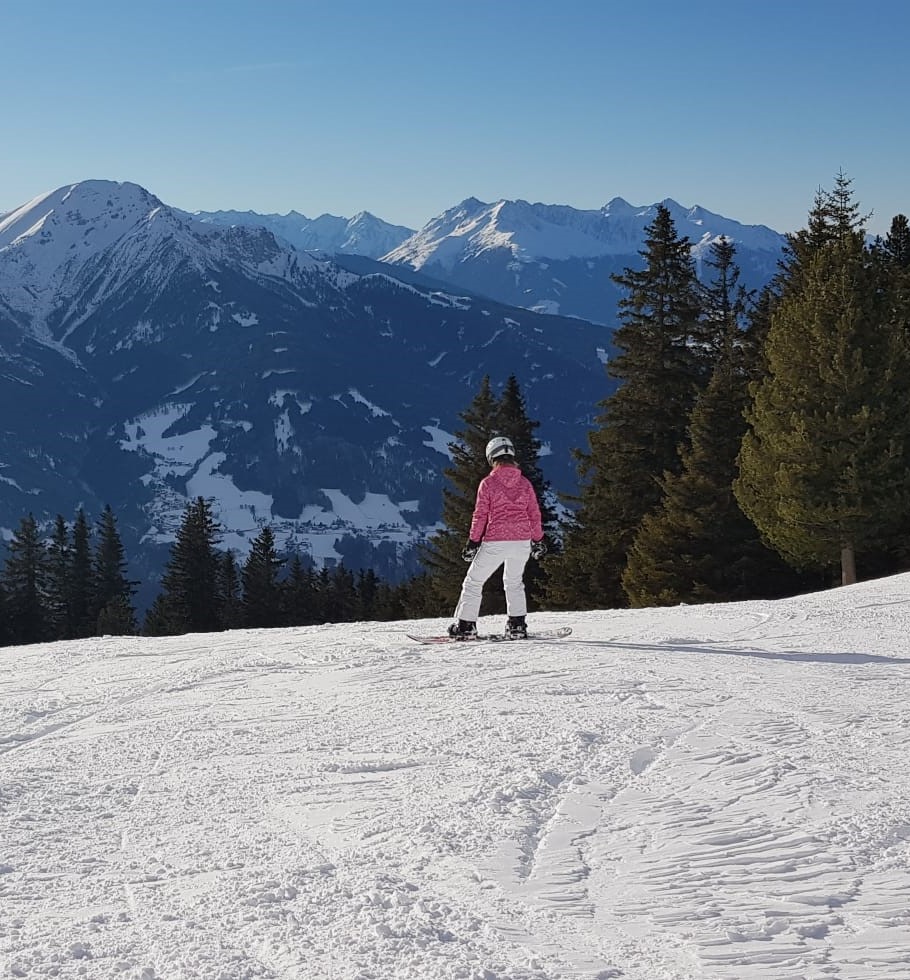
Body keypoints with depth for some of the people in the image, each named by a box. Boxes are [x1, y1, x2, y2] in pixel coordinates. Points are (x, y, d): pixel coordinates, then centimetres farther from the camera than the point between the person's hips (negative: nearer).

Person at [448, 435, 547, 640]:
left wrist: (472, 542, 1)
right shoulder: (524, 482, 5)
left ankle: (466, 625, 4)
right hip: (522, 541, 4)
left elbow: (480, 515, -6)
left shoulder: (488, 483, -6)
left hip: (495, 542, -4)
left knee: (473, 581, 9)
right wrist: (538, 540, 19)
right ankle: (517, 625, 16)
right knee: (514, 582, 24)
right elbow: (534, 514, 9)